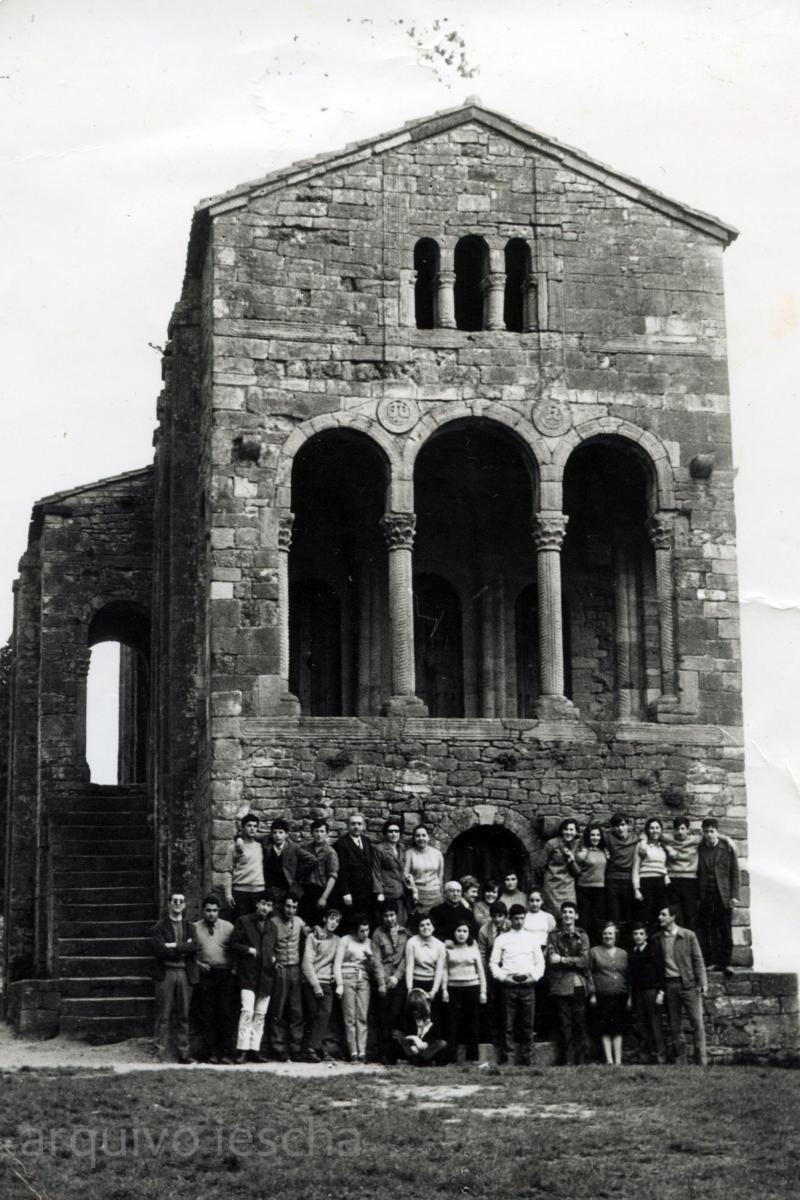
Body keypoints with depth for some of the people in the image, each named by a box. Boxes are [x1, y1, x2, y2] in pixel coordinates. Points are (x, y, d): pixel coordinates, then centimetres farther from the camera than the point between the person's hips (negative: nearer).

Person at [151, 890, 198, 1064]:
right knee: (163, 1017, -4)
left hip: (185, 973, 3)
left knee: (183, 1016, 5)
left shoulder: (189, 927, 15)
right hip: (165, 973, -3)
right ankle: (161, 1054, -3)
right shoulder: (159, 927, 5)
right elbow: (160, 950, -9)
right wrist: (183, 949, -7)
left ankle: (183, 1053, 9)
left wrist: (174, 946, -11)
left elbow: (194, 947, -2)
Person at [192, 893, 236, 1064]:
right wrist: (198, 964, -5)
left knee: (225, 1014, -2)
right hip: (204, 975, 0)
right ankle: (209, 1053, 3)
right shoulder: (195, 928, 7)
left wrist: (234, 967, -4)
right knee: (206, 1016, -1)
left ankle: (224, 1053, 2)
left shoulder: (228, 927, 7)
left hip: (225, 974, 0)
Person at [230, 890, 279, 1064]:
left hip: (266, 976, 5)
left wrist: (273, 958, 8)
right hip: (248, 975, -5)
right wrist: (249, 950, -13)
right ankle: (242, 1049, -13)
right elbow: (233, 944, -1)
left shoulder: (272, 927, 17)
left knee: (260, 1015, 5)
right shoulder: (243, 921, 2)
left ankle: (255, 1049, 9)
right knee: (247, 1011, -15)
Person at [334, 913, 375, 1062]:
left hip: (363, 980, 4)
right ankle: (353, 1052, -6)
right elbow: (337, 963, 0)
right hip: (348, 978, -4)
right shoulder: (345, 940, 4)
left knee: (362, 1017, -4)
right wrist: (339, 984, -9)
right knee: (350, 1018, -6)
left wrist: (370, 957, 0)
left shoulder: (369, 943, 17)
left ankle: (362, 1052, -6)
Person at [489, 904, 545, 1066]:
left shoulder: (532, 938, 14)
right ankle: (507, 1059, -4)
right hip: (509, 986, -2)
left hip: (528, 985, 2)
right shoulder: (502, 939, 9)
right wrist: (504, 977, -7)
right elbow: (493, 963, 7)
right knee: (509, 1026, -5)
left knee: (527, 1026, 0)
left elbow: (540, 963, 14)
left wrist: (533, 976, -3)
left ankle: (526, 1059, 4)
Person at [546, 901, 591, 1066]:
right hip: (560, 986, -1)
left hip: (579, 985, 1)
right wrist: (573, 961, -8)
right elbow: (551, 959, -1)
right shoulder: (554, 936, 8)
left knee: (580, 1024, 1)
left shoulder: (582, 936, 12)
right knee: (564, 1025, -4)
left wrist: (563, 960, -9)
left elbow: (584, 961, -1)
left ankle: (580, 1060, 5)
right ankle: (567, 1061, -2)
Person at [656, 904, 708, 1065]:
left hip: (688, 983, -2)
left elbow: (698, 960, 1)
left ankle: (702, 1061, -3)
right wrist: (659, 988, 3)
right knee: (674, 1026, 5)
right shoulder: (658, 938, 7)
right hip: (669, 984, 2)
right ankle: (680, 1061, 11)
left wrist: (702, 983, -6)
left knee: (697, 1022, -7)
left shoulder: (688, 935, 1)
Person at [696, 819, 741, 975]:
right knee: (707, 930, -2)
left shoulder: (727, 848, 4)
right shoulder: (699, 849, 5)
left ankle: (725, 962, 6)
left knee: (725, 930, 0)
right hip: (705, 896, 0)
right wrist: (696, 897, -1)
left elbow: (735, 872, 4)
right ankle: (711, 961, 5)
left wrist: (734, 896, -3)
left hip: (723, 895, 0)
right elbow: (696, 874, 6)